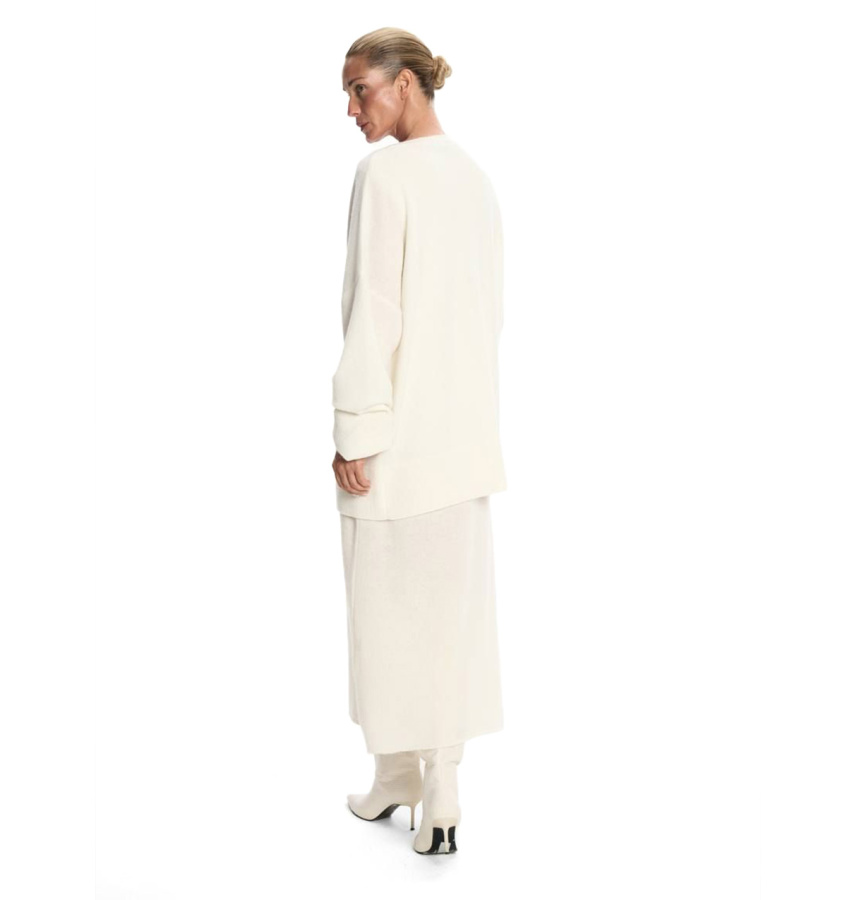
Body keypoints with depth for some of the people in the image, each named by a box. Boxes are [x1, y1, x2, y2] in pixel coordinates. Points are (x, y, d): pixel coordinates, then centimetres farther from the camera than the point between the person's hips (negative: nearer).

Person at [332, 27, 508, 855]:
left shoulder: (384, 171, -12)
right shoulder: (476, 179, 10)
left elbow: (373, 309, -17)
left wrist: (355, 434, -13)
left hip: (399, 427, -7)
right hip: (468, 428, 7)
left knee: (388, 601, 8)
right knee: (455, 599, 10)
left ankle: (398, 771, 23)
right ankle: (440, 793, 17)